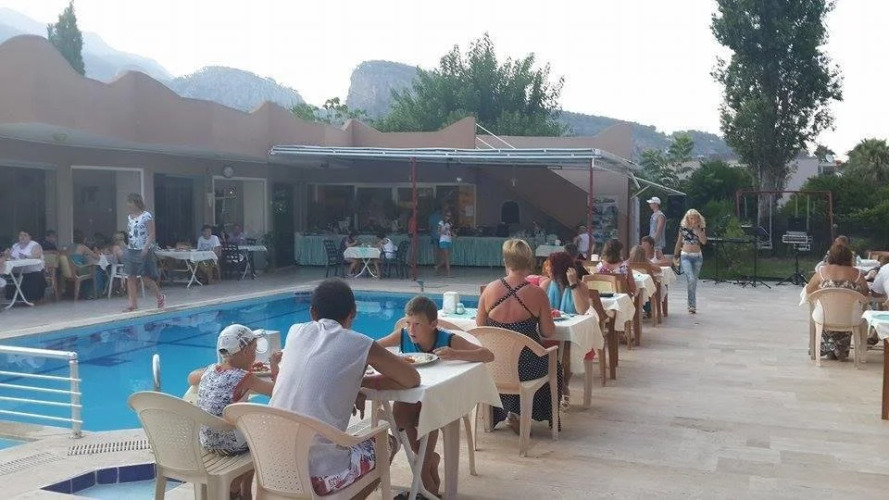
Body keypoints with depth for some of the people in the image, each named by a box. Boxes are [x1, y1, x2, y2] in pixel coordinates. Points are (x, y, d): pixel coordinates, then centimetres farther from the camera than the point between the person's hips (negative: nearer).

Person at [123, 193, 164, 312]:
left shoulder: (146, 216, -10)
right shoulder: (129, 217, 10)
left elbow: (151, 234, -13)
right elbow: (130, 233, 17)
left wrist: (146, 248, -22)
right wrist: (128, 247, 11)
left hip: (144, 251, -7)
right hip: (131, 250, 7)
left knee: (146, 277, -1)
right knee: (131, 277, 1)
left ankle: (160, 297, 19)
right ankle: (133, 303, 4)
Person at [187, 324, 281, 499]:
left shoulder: (210, 370, -1)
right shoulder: (245, 378, -20)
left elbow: (191, 378, 21)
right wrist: (274, 366, 5)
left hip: (206, 443, 7)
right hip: (232, 446, -6)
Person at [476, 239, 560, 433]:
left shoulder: (489, 289, -7)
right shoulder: (537, 294, -14)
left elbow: (479, 326, 3)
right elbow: (548, 333, -6)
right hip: (526, 366, -3)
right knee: (554, 369, 29)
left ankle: (497, 413, 32)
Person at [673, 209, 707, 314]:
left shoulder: (701, 228, 3)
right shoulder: (683, 228, 1)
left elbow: (704, 241, -12)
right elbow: (679, 242, 10)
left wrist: (697, 229, -14)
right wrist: (675, 256, 13)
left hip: (697, 256, 2)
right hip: (685, 256, -2)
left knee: (694, 281, 9)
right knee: (691, 279, -19)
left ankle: (691, 305, 20)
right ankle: (692, 305, -16)